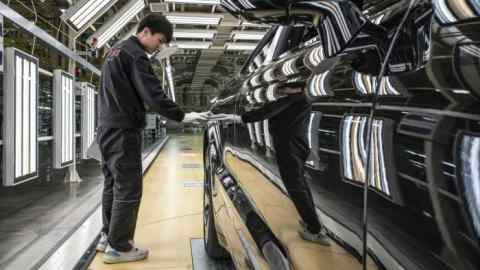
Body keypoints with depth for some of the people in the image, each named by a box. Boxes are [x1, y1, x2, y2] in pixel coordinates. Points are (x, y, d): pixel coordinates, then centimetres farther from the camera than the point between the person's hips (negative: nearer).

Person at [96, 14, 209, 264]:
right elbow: (153, 95, -22)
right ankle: (118, 247, 1)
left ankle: (107, 236, 25)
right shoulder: (135, 55, -14)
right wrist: (182, 116, -17)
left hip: (108, 129, 10)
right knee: (128, 189, -5)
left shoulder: (116, 50, 18)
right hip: (123, 131, -10)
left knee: (113, 185, 16)